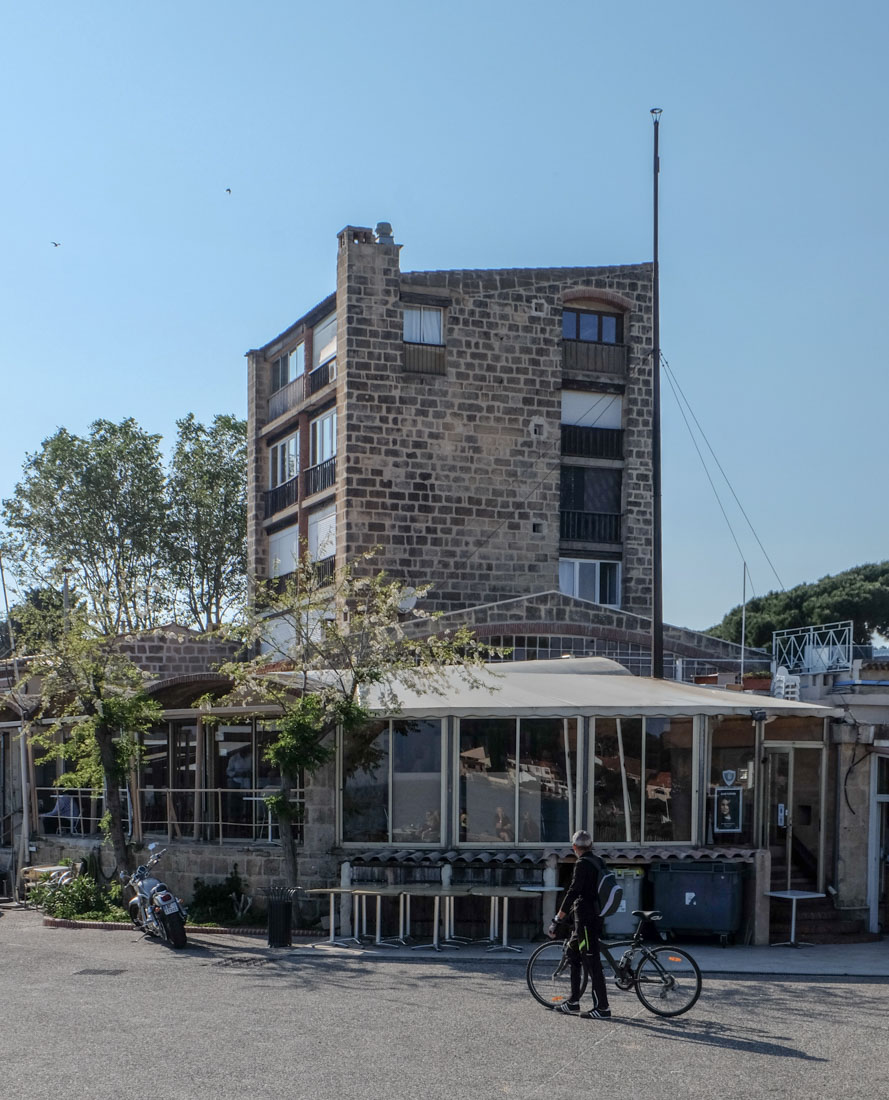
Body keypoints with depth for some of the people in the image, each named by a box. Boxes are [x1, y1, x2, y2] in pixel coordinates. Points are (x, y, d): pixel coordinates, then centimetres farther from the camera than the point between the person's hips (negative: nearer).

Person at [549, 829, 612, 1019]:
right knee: (573, 953, 17)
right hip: (596, 917, 10)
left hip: (585, 920, -10)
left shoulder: (582, 864, -15)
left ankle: (602, 1008, -6)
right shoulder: (598, 862, 13)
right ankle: (573, 1002, 22)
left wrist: (557, 920, -19)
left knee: (592, 962, -7)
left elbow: (572, 893, -21)